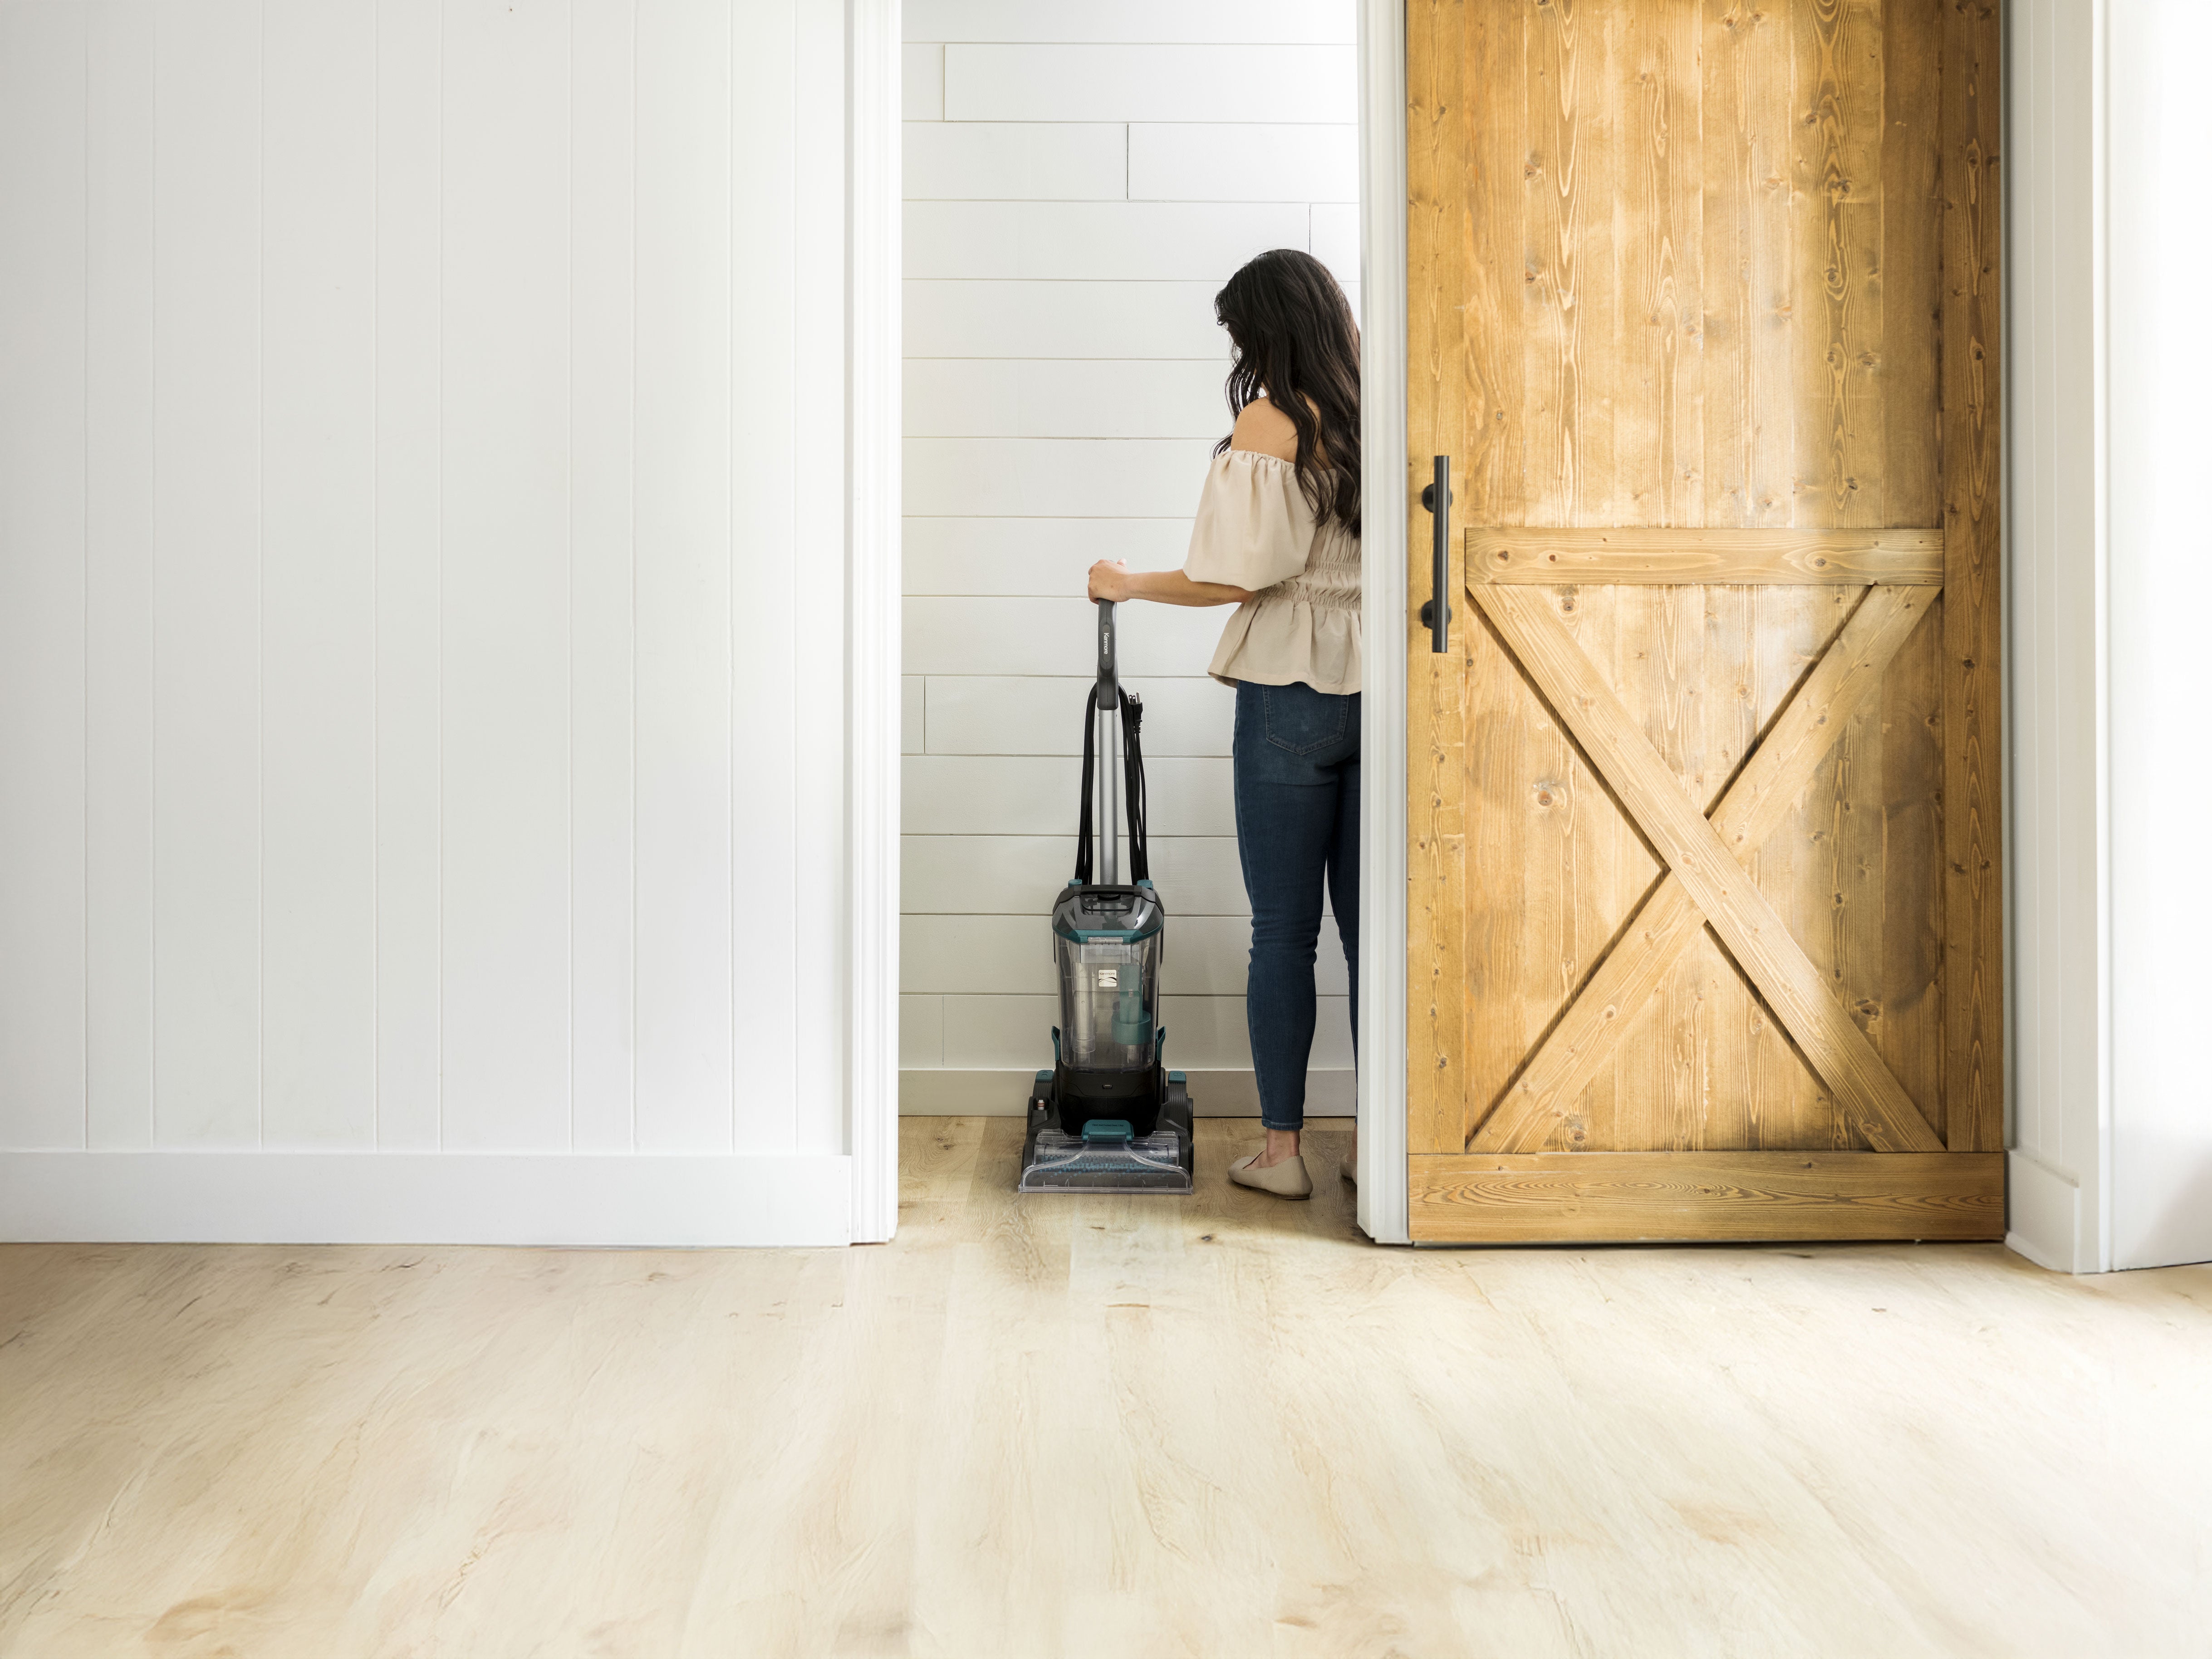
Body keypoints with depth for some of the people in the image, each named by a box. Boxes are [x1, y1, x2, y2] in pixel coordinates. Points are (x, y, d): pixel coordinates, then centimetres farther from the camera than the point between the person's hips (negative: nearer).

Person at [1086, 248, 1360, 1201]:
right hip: (1377, 692, 5)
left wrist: (1128, 584, 2)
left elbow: (1234, 579, -12)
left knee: (1284, 931, 3)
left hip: (1289, 698, -5)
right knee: (1369, 926, 9)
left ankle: (1281, 1150, 10)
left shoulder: (1269, 424, -9)